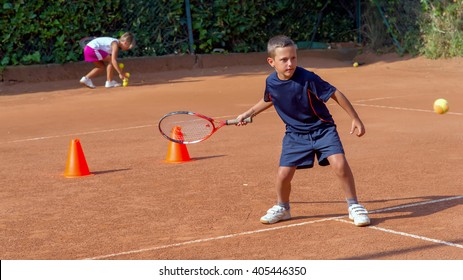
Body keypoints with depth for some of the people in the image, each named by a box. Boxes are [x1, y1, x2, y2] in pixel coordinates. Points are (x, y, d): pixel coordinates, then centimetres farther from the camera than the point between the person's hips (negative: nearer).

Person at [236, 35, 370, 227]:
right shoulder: (271, 82, -8)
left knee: (339, 162, -22)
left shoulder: (307, 79, -24)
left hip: (322, 128, -3)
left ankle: (354, 206, -2)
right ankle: (282, 208, 27)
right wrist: (248, 114, 20)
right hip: (295, 133, 3)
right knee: (283, 174, -4)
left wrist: (355, 119, -13)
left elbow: (335, 94, -15)